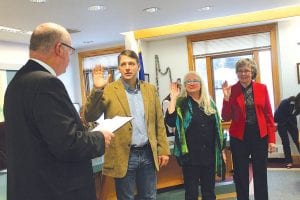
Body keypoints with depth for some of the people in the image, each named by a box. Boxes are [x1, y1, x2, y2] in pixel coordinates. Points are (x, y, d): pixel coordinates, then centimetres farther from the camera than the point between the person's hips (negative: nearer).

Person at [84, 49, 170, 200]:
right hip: (124, 156, -3)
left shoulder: (150, 89, 7)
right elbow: (90, 117, -11)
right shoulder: (109, 90, -5)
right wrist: (97, 89, -24)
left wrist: (163, 150, 7)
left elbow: (159, 122, 10)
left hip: (148, 154, 4)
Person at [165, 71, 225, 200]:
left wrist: (221, 149, 12)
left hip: (209, 154, 4)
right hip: (190, 155, -3)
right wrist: (173, 98, -19)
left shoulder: (209, 103, 9)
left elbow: (217, 126, 13)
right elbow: (170, 122, -20)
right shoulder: (180, 103, -3)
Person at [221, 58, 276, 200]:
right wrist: (226, 98, -17)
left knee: (260, 173, 12)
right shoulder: (231, 90, -2)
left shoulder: (262, 88, 1)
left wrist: (271, 139, -1)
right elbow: (226, 118, -4)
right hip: (239, 137, -1)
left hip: (260, 135, 1)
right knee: (240, 174, 9)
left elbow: (268, 115, 3)